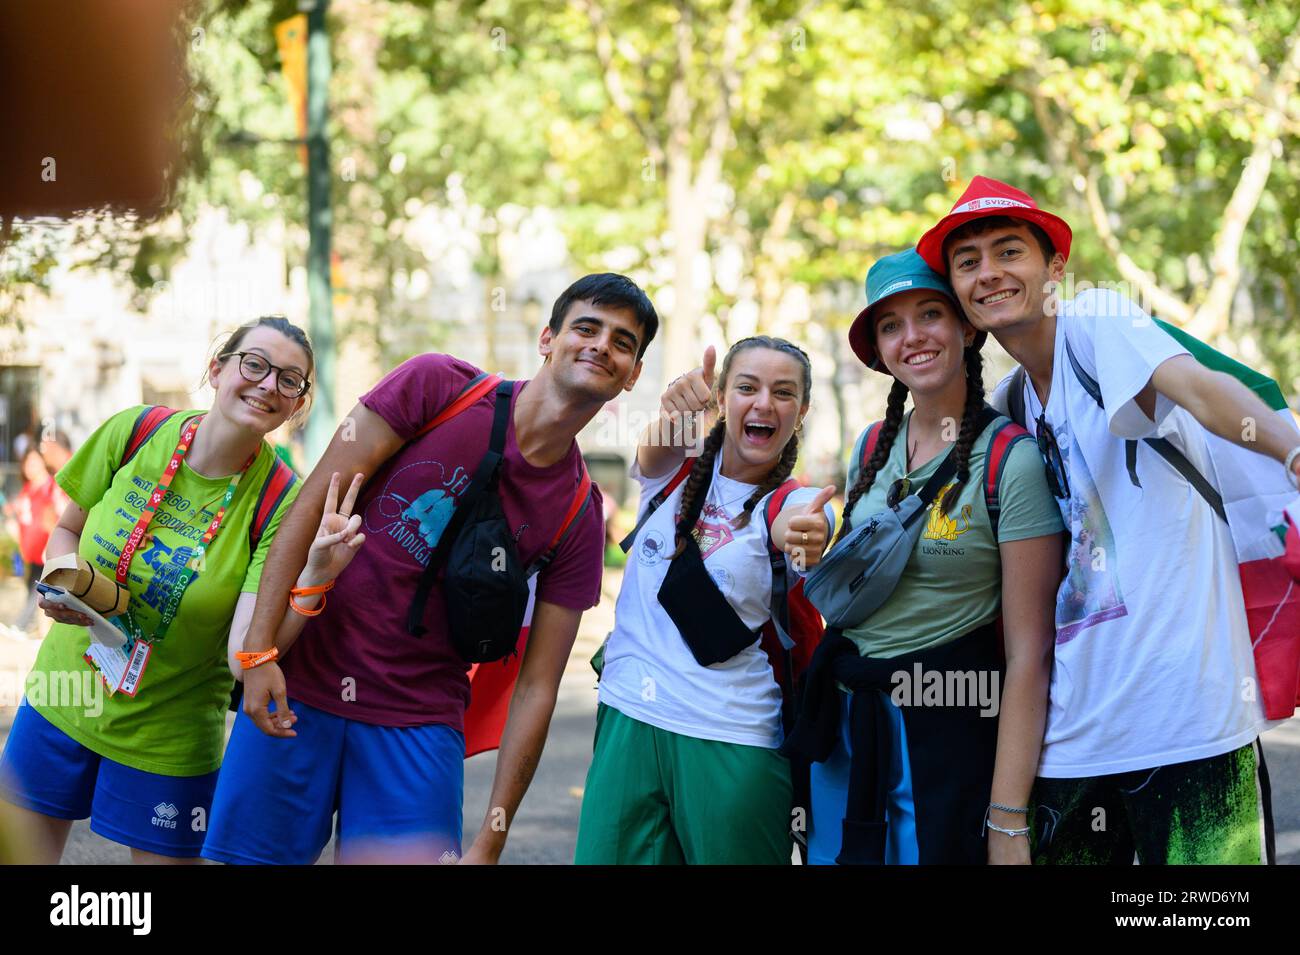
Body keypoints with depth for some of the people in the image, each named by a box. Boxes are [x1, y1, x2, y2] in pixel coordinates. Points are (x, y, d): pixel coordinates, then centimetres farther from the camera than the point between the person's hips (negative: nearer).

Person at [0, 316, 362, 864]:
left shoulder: (280, 504, -16)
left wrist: (313, 575, -39)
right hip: (60, 701, 3)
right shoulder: (133, 432, -9)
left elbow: (246, 651, -24)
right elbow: (67, 530, 8)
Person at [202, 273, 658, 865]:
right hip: (297, 690, -1)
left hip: (419, 726, 1)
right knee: (250, 857, 1)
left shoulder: (580, 519, 0)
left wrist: (490, 840, -5)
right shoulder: (437, 385, -5)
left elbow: (536, 688, 0)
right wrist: (259, 650, -13)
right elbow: (315, 504, -6)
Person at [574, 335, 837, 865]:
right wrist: (674, 407, -40)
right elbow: (653, 452, -17)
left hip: (732, 743, -2)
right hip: (628, 722, 2)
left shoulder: (794, 502, 0)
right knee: (608, 855, 2)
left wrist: (795, 532, -48)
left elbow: (790, 524, -23)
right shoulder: (678, 471, 6)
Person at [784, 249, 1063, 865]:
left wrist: (1008, 821, -19)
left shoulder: (1012, 460, -13)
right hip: (842, 721, 6)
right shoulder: (873, 447, 6)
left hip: (947, 726, -6)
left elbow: (1029, 653, -16)